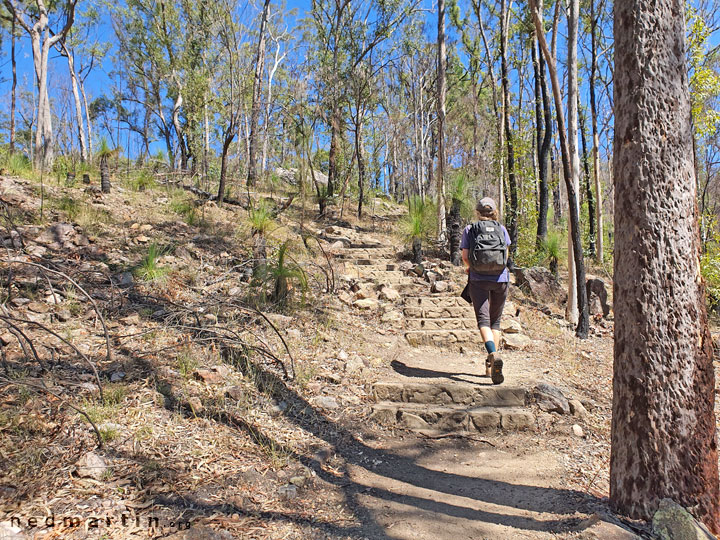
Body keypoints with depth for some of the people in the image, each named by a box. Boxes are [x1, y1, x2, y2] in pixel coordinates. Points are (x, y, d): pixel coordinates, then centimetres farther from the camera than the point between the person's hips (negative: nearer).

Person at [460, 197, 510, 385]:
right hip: (500, 278, 2)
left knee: (483, 320, -8)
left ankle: (493, 355, -34)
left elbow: (465, 257, 1)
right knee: (495, 321, 12)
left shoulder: (469, 229, 4)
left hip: (479, 279, -2)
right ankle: (490, 366, 11)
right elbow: (505, 255, 8)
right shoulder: (501, 229, 7)